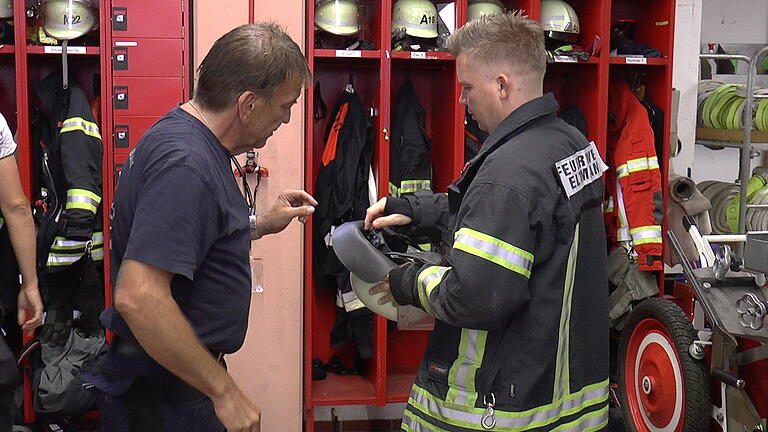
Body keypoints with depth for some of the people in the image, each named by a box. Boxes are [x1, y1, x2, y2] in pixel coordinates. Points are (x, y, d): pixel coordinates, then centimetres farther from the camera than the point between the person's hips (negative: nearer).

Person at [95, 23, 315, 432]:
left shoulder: (187, 137, 6)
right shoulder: (184, 164, -26)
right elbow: (138, 297, -33)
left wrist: (262, 224, 13)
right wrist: (224, 390, -26)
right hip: (165, 394, -10)